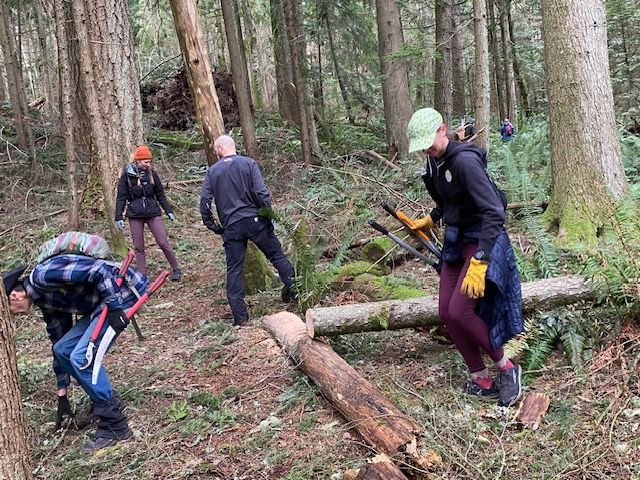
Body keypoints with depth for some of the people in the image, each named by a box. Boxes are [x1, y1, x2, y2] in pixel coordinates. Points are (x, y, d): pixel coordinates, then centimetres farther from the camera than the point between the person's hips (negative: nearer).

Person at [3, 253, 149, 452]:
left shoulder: (43, 275, -16)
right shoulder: (44, 300, 13)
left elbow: (99, 269, -24)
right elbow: (59, 340, 19)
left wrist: (114, 308, -22)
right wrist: (62, 396, 23)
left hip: (123, 290, -10)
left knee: (81, 356, -14)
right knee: (62, 349, 10)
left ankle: (115, 425, -4)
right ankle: (105, 402, 21)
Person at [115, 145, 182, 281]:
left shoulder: (151, 173, 4)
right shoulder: (126, 175, -2)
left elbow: (160, 194, 11)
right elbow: (121, 197, 1)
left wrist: (169, 211, 7)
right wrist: (118, 217, -3)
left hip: (153, 213, 0)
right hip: (135, 215, 0)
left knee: (163, 242, -5)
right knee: (138, 247, 4)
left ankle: (176, 270, 8)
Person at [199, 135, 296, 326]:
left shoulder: (212, 171, 4)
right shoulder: (248, 163, 0)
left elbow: (204, 201, -2)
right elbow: (261, 193, -9)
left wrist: (211, 224, 9)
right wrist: (268, 216, 0)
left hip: (231, 227, 1)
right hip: (254, 220, -1)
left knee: (234, 270, 5)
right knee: (277, 256, 13)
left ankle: (240, 317, 5)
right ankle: (294, 290, 15)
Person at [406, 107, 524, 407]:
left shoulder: (465, 161, -24)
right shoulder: (435, 161, 5)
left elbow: (494, 212, -30)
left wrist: (479, 262, -34)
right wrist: (431, 219, 25)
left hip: (483, 241, -9)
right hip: (455, 242, 9)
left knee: (460, 310, -17)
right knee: (446, 313, 3)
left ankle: (506, 367, 5)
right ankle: (480, 380, 15)